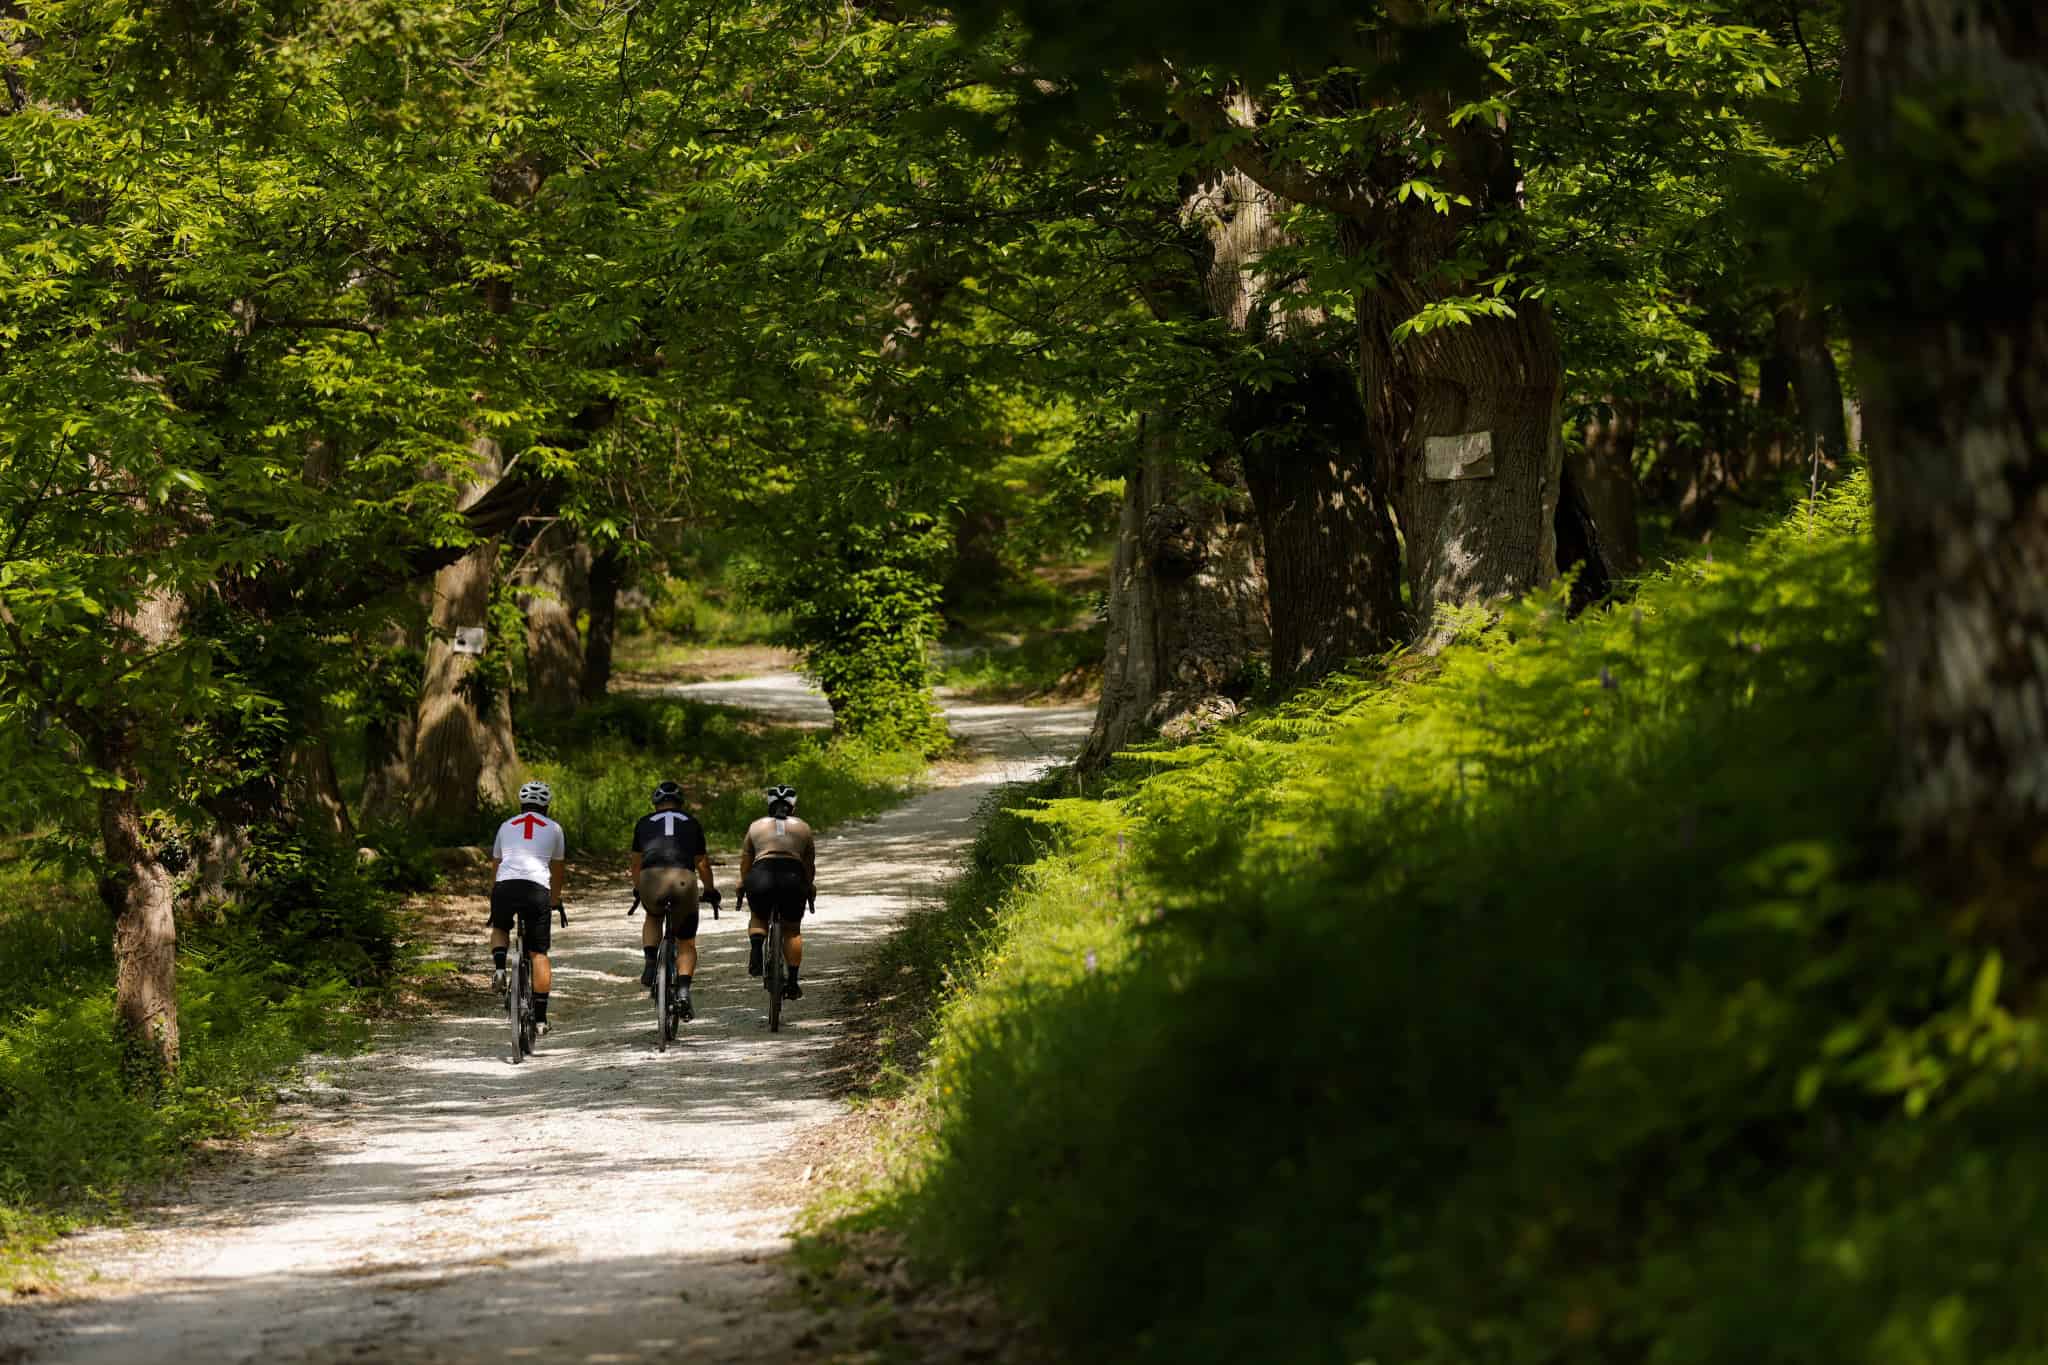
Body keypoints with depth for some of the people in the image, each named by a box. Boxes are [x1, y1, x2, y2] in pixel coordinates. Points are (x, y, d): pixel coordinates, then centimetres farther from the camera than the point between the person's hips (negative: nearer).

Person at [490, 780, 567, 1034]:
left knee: (499, 929, 32)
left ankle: (499, 966, 3)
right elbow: (557, 871, 28)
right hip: (537, 889, -1)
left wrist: (493, 904, 40)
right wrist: (555, 902, 42)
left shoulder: (506, 827, 23)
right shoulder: (553, 829, 19)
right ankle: (540, 1017, 6)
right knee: (539, 954, 8)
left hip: (505, 887, 1)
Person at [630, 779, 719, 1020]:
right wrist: (710, 891, 49)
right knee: (686, 945, 14)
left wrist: (637, 890, 52)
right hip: (683, 880, 0)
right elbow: (702, 864, 32)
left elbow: (636, 863, 35)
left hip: (650, 879, 0)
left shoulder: (644, 824, 24)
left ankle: (650, 964, 14)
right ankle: (683, 990, -8)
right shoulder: (691, 824, 24)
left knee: (653, 917, 35)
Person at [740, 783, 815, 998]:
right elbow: (810, 865, 23)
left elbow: (745, 862, 21)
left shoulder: (756, 826, 19)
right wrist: (810, 887, 38)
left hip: (761, 876, 0)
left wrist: (742, 884, 34)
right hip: (793, 877, 0)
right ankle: (792, 984, 11)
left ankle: (756, 948, -4)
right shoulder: (803, 828, 19)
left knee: (758, 918, 26)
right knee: (793, 930, 16)